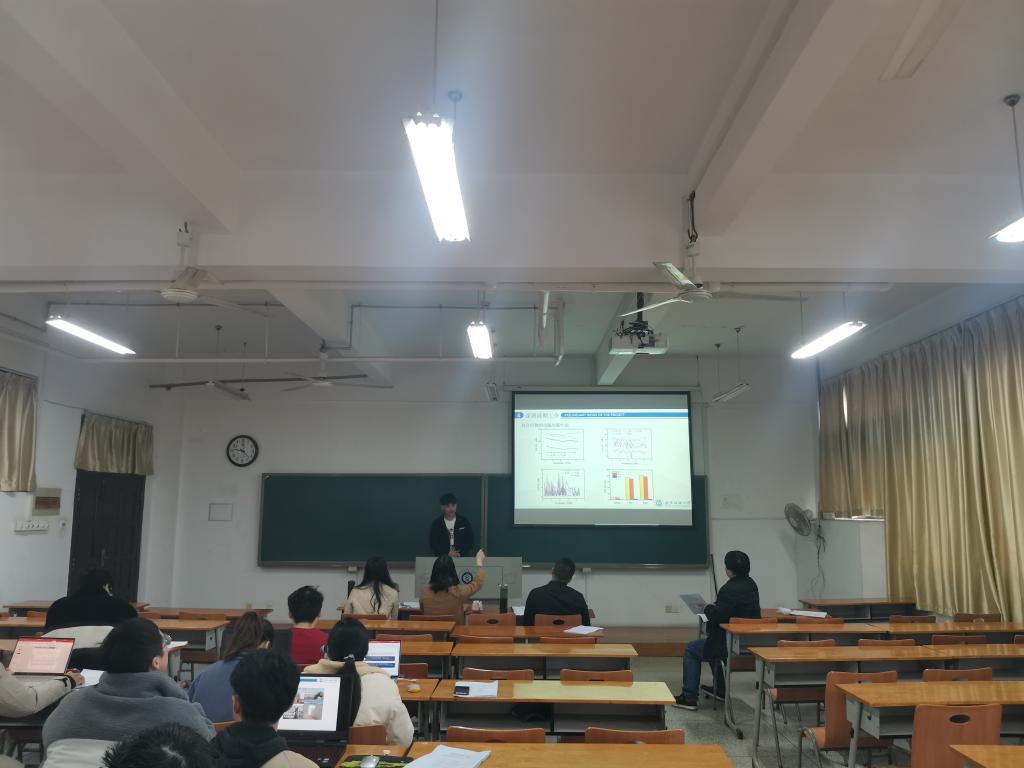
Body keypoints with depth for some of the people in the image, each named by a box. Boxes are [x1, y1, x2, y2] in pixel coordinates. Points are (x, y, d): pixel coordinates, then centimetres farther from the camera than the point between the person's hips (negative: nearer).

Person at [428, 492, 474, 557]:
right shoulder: (436, 523, 4)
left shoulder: (464, 522, 5)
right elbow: (433, 544, 1)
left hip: (462, 558, 0)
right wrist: (447, 553, -11)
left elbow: (470, 542, 4)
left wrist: (460, 553, -11)